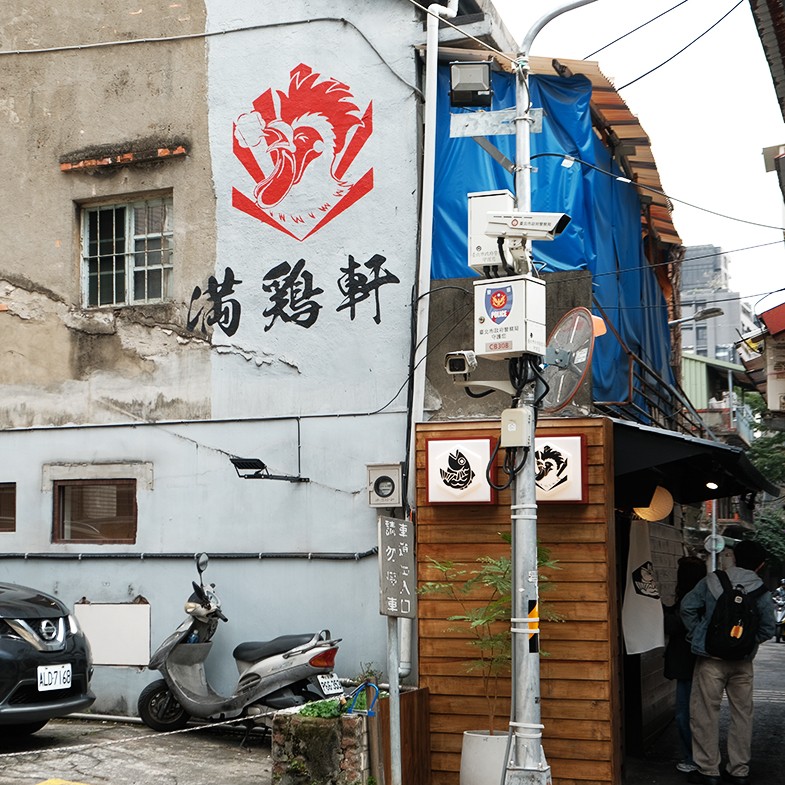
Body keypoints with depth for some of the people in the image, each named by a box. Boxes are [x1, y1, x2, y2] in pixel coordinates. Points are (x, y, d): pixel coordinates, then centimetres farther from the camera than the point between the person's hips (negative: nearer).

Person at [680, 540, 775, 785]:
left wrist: (696, 634, 2)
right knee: (742, 714, 14)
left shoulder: (711, 581, -4)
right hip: (743, 662, 2)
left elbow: (688, 606, -10)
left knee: (705, 714, 6)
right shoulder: (761, 590, -3)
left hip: (711, 658, -2)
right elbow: (768, 628, -4)